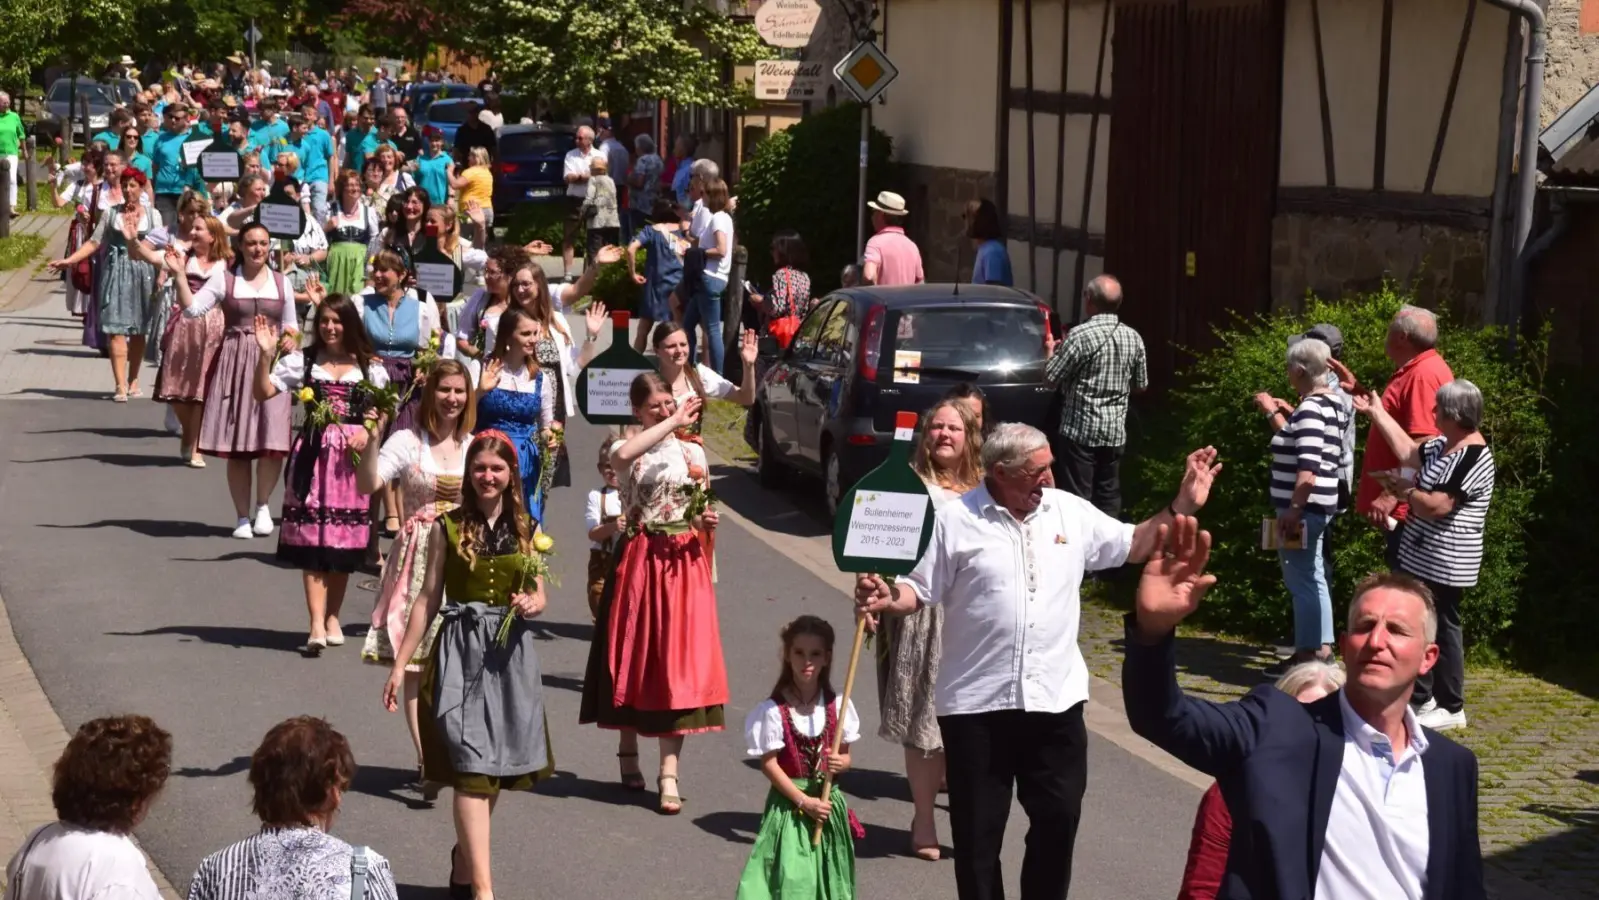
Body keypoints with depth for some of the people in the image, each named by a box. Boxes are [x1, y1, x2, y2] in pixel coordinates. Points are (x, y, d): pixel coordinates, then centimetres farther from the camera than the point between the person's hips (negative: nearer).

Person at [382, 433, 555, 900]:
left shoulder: (526, 530, 7)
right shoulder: (449, 528, 0)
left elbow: (539, 595, 12)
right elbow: (428, 599, 3)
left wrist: (530, 604, -13)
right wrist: (400, 663, 1)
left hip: (510, 652, 3)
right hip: (461, 651, -3)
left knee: (498, 764, 9)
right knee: (471, 764, -10)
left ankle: (466, 855, 33)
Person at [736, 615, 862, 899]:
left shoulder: (838, 706, 0)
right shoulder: (774, 710, -12)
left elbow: (845, 756, 9)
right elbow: (769, 764, -11)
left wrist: (840, 763, -15)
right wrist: (804, 801, -15)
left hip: (829, 802, 4)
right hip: (790, 803, -4)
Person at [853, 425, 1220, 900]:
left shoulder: (1071, 511, 4)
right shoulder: (954, 520, -6)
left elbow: (1134, 546, 14)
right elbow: (919, 590, -2)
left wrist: (1182, 506, 3)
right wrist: (887, 597, -23)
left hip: (1055, 699, 3)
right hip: (977, 702, -3)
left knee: (1058, 818, 8)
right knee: (978, 828, 6)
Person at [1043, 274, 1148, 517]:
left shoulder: (1080, 335, -16)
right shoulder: (1133, 337, 3)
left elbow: (1050, 377, -12)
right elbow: (1141, 384, 12)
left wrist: (1051, 349, 7)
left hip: (1080, 430, -6)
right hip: (1116, 432, 6)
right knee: (1109, 498, 13)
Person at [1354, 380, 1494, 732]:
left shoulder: (1472, 460, -22)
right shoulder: (1443, 446, 7)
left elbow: (1435, 507, -27)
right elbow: (1408, 451, 18)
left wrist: (1404, 491, -9)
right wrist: (1377, 412, 20)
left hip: (1445, 566, -10)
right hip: (1423, 559, 10)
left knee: (1442, 629, -1)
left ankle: (1451, 708, 9)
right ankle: (1420, 699, 25)